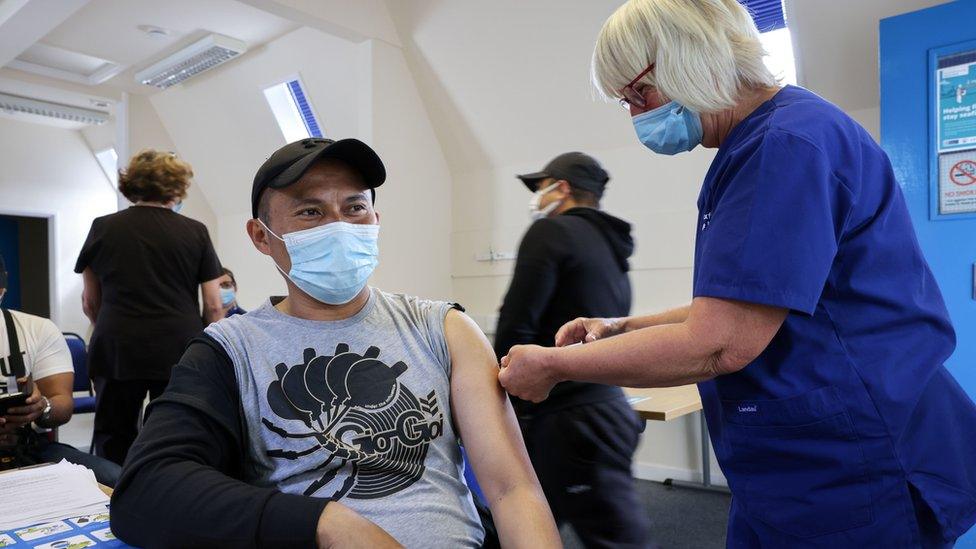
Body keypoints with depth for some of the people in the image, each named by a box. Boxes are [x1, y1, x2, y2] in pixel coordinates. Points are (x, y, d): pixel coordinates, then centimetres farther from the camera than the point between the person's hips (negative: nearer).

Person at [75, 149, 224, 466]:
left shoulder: (103, 228, 6)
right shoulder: (195, 232, 1)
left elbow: (90, 302, 13)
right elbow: (213, 306, 0)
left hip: (116, 353, 2)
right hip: (180, 353, -1)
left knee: (113, 449, 13)